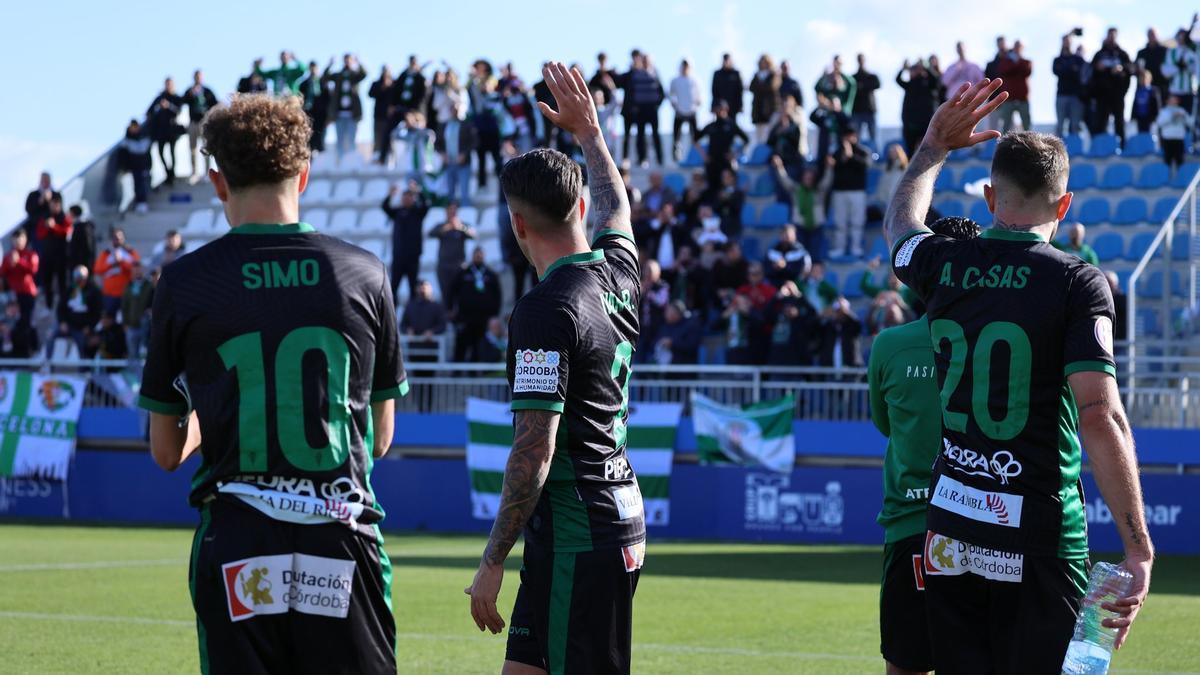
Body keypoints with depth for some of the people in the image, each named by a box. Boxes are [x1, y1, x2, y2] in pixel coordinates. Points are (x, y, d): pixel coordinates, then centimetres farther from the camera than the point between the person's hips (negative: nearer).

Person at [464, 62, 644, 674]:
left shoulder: (546, 310, -17)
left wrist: (492, 563, -15)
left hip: (576, 538, -9)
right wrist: (589, 131, 47)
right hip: (619, 515, 9)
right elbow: (616, 208, 33)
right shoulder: (618, 273, 7)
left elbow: (533, 452, -19)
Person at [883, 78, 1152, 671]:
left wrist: (934, 147, 43)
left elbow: (899, 224, 31)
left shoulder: (944, 265, 5)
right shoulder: (1077, 282, -8)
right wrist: (1138, 549, -15)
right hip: (1041, 534, -5)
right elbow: (1100, 416, -16)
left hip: (950, 530, 5)